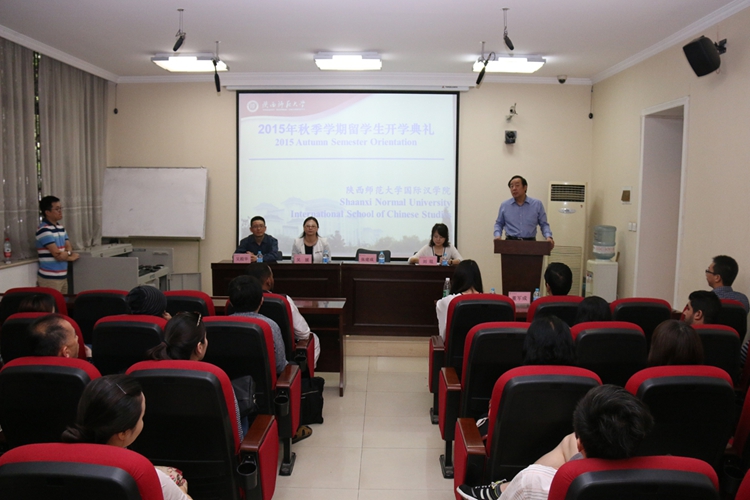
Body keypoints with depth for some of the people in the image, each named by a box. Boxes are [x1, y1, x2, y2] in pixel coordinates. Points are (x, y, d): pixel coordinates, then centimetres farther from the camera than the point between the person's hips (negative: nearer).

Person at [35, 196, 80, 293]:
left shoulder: (60, 227, 12)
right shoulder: (44, 230, -15)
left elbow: (69, 247, 12)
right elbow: (58, 255, -18)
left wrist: (67, 252, -10)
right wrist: (70, 256, 0)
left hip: (63, 276, 8)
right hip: (50, 278, -8)